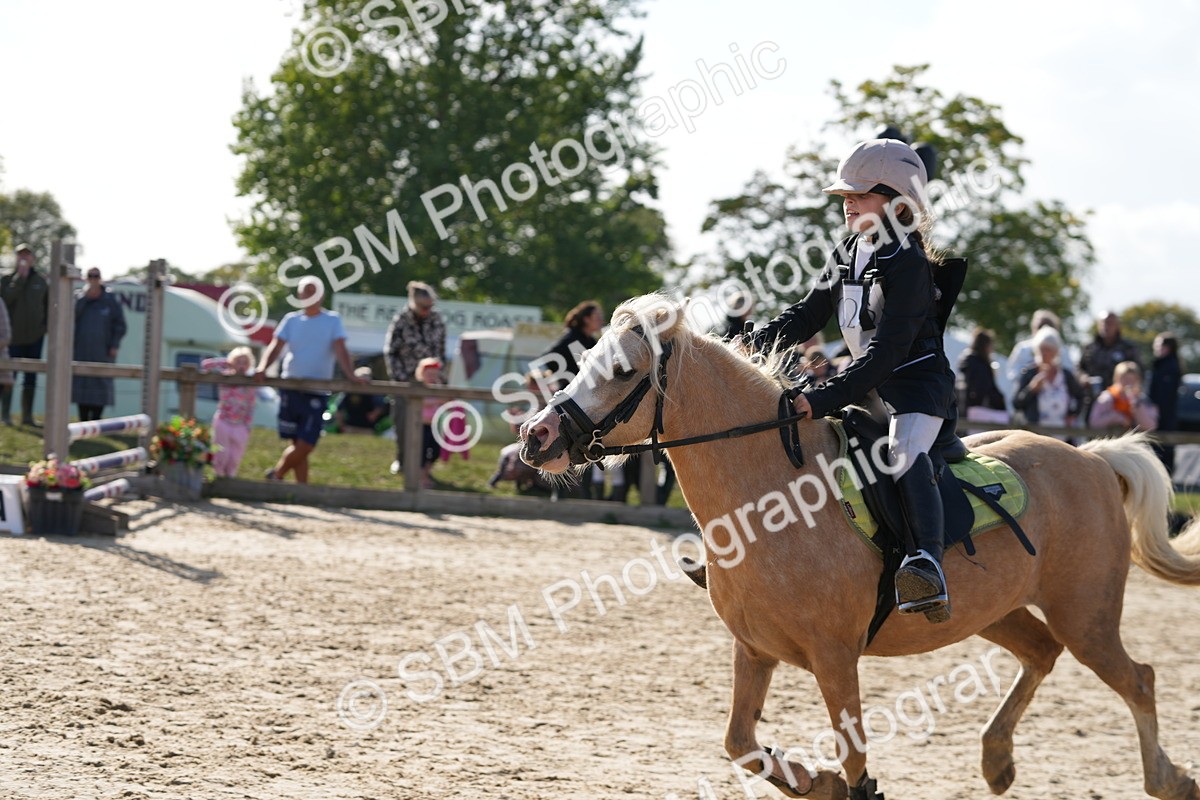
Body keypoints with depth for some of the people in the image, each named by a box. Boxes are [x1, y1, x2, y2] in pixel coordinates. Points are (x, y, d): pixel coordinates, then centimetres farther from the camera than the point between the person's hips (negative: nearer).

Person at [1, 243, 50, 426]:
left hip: (35, 337, 3)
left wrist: (48, 326, 1)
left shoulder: (41, 280, 8)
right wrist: (20, 276, -17)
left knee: (31, 378, 7)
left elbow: (48, 305, 13)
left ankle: (27, 415, 12)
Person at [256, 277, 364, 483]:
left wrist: (351, 375, -27)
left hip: (316, 394, -2)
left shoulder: (332, 321, 2)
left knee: (305, 445, -7)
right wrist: (262, 368, -21)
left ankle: (277, 474, 13)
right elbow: (276, 346, -2)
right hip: (290, 390, 2)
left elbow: (340, 350, -9)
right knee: (297, 444, 5)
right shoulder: (291, 320, 8)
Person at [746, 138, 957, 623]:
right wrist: (751, 347, -3)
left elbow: (885, 352, -28)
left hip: (918, 387, -10)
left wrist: (822, 400, -36)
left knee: (904, 453, -37)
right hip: (869, 391, 10)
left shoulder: (908, 266, -20)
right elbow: (806, 315, 15)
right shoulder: (846, 256, 8)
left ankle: (927, 567, -57)